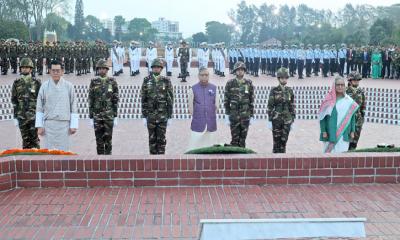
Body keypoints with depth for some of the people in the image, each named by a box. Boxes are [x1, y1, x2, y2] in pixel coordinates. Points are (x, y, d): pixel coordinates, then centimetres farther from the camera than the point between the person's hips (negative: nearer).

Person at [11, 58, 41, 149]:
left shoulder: (36, 83, 0)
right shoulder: (16, 83, 6)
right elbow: (14, 101, 7)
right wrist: (15, 117, 2)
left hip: (34, 115, -2)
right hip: (22, 116, 2)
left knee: (34, 139, -5)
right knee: (25, 140, 7)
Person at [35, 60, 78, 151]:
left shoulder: (68, 86, 2)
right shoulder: (44, 86, 4)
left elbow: (74, 107, 3)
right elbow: (39, 108, 6)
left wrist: (73, 125, -1)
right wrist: (39, 126, 1)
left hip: (64, 124, 0)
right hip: (49, 124, 0)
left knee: (63, 150, 2)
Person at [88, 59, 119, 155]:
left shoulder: (112, 82, 2)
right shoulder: (94, 82, 5)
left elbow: (116, 100, 1)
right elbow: (90, 101, 5)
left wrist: (116, 117, -4)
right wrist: (91, 117, 1)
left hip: (109, 115, -1)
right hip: (97, 115, 1)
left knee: (108, 139, 0)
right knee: (99, 139, 5)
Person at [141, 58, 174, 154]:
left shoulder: (166, 81, -1)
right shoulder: (147, 81, 2)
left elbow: (170, 100, -1)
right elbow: (143, 100, 3)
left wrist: (170, 117, -5)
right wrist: (144, 116, -2)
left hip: (163, 115, -1)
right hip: (150, 115, 1)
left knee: (161, 138, 1)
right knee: (152, 138, 7)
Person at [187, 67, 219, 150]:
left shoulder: (214, 88, 6)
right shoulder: (193, 89, -1)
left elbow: (216, 105, 7)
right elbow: (190, 106, 0)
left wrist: (211, 116, 4)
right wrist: (196, 117, 0)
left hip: (211, 124, 3)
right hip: (197, 124, -2)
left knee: (209, 146, 9)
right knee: (194, 146, -5)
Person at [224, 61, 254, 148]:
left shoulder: (249, 83, 2)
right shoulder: (230, 83, -2)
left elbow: (251, 101, 4)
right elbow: (226, 101, 0)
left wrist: (252, 116, 2)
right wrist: (227, 115, -6)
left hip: (245, 116, 1)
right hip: (234, 116, -1)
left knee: (243, 138, 7)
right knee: (235, 139, 1)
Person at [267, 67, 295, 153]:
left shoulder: (290, 91, 7)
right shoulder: (274, 90, -3)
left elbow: (292, 106, 10)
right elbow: (270, 106, -4)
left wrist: (293, 120, 6)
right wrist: (270, 121, -8)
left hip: (287, 120, 3)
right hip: (276, 119, -3)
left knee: (284, 141, 4)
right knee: (277, 141, 1)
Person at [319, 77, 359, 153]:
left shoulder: (349, 101, 5)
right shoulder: (329, 100, -2)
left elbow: (352, 116, 10)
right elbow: (322, 116, -2)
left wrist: (352, 131, 6)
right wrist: (323, 131, -7)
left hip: (344, 134, 2)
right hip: (331, 133, -2)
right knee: (330, 152, -1)